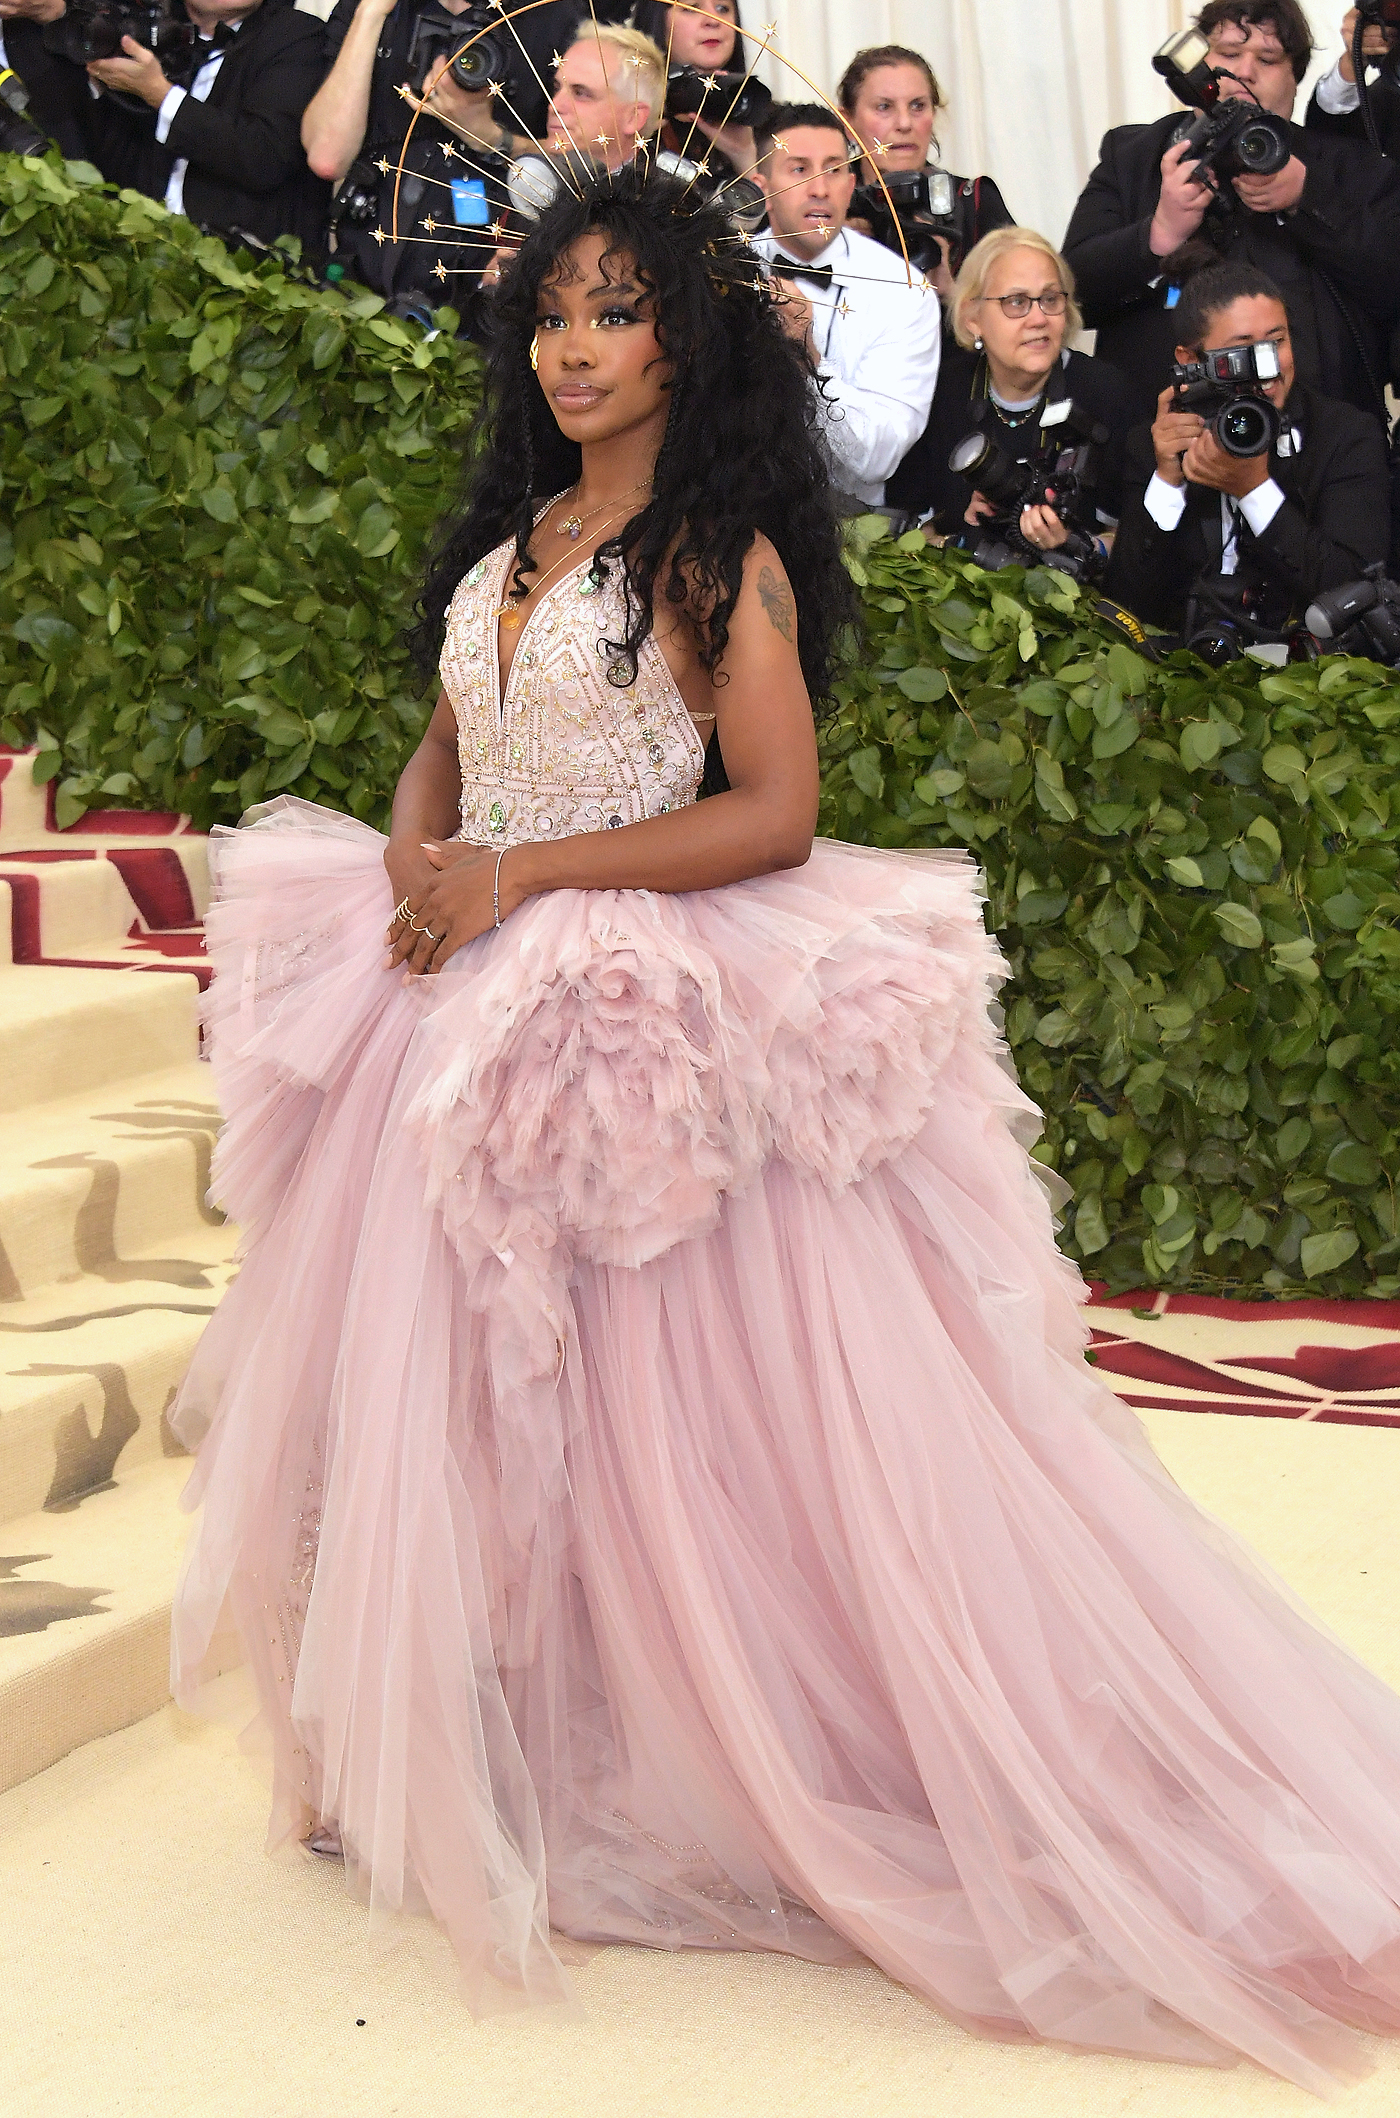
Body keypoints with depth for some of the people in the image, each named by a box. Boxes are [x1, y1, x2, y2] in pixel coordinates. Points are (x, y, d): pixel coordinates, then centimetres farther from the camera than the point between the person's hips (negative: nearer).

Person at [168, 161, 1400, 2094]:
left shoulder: (720, 555, -7)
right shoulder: (510, 536, 14)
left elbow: (776, 814, -14)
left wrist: (520, 871, -17)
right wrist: (416, 851, -2)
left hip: (652, 1025, -7)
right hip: (472, 1005, 7)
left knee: (653, 1409, -4)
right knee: (456, 1389, 9)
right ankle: (448, 1769, 21)